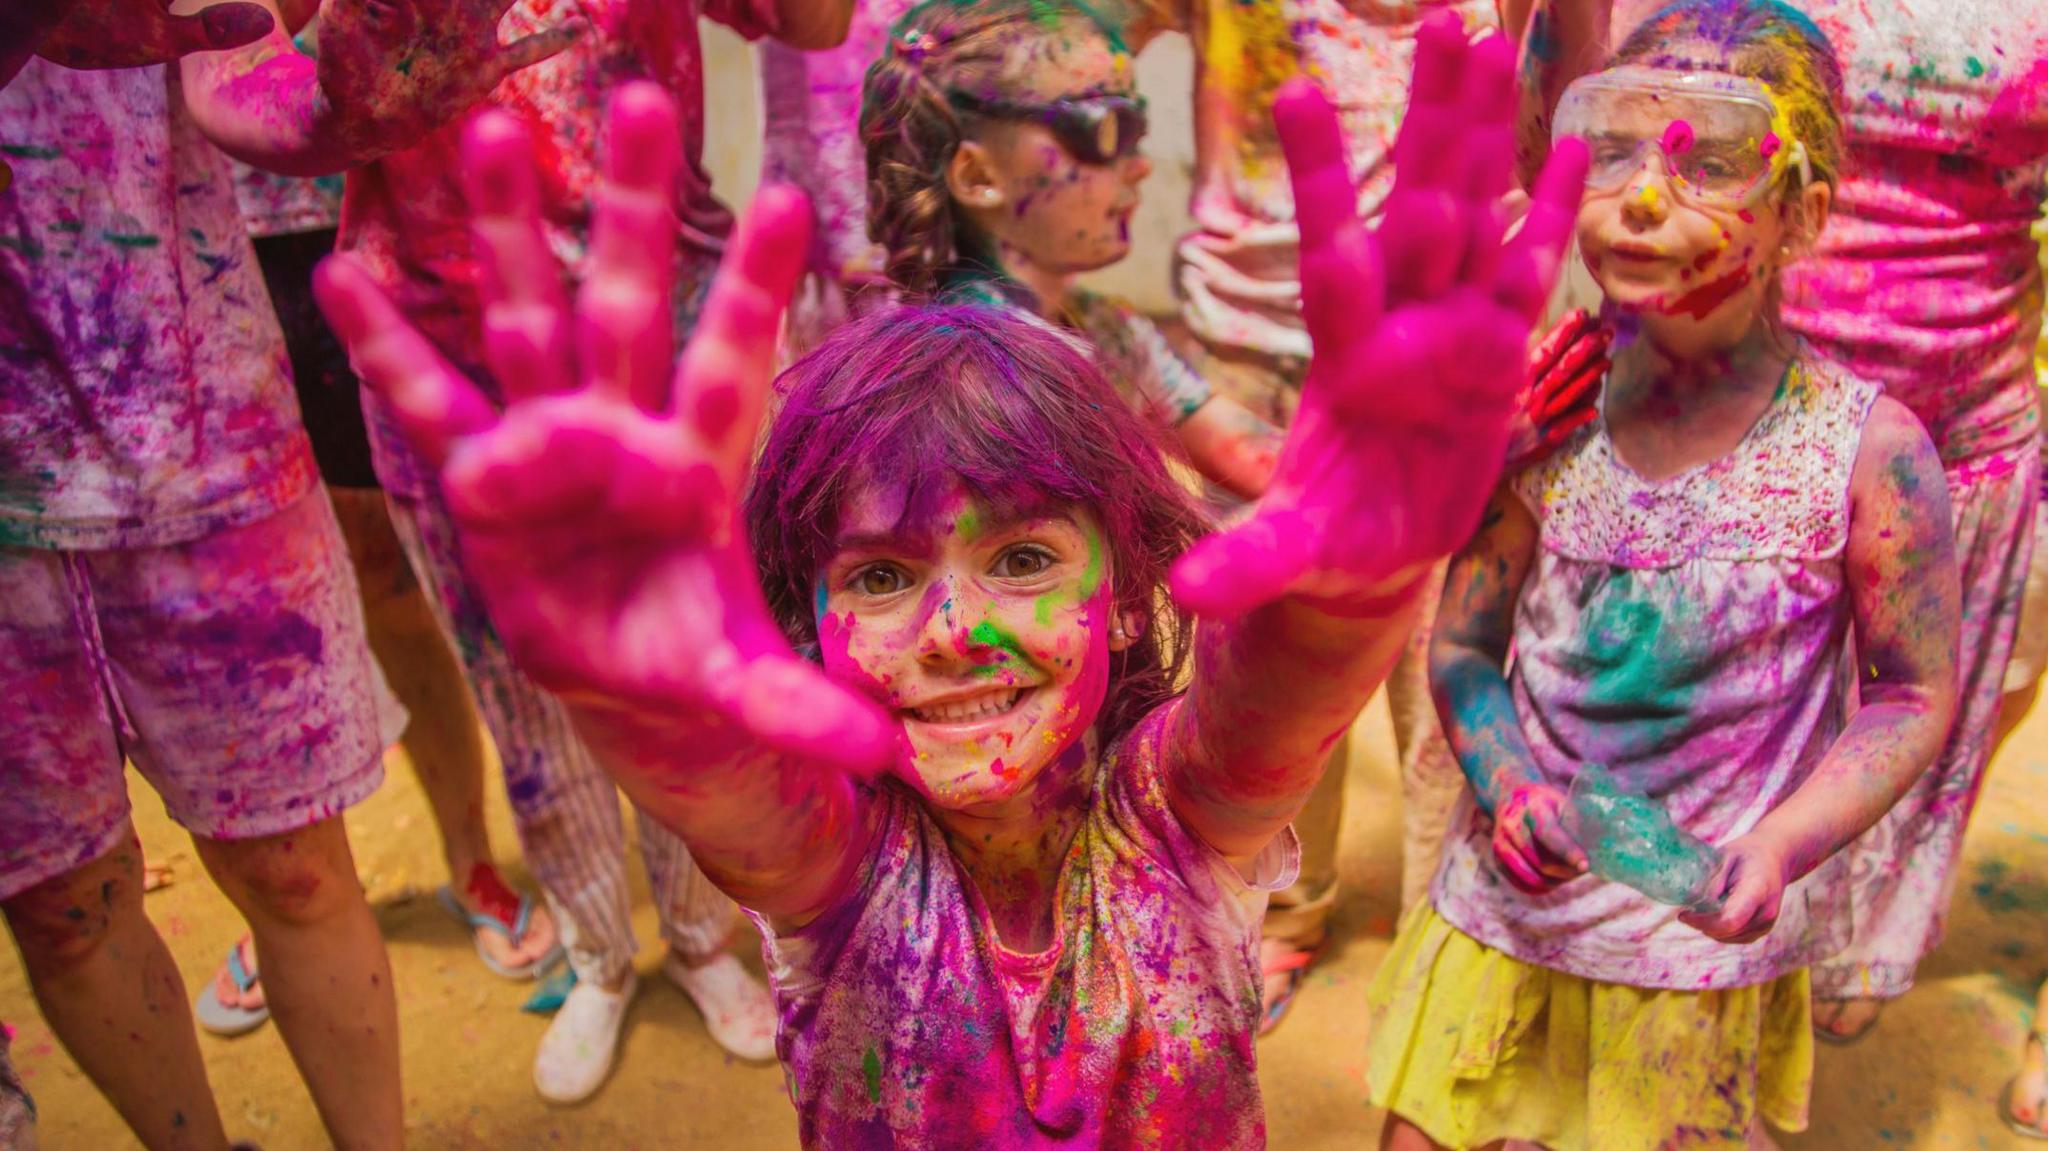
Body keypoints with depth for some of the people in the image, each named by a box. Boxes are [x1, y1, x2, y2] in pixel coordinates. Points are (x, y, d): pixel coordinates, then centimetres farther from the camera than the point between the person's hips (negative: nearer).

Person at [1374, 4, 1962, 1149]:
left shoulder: (1870, 450, -14)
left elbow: (1914, 698, -5)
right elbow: (1463, 642, -1)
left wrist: (1783, 844, -19)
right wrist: (1504, 779, -18)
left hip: (1705, 947, -2)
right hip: (1503, 919, 2)